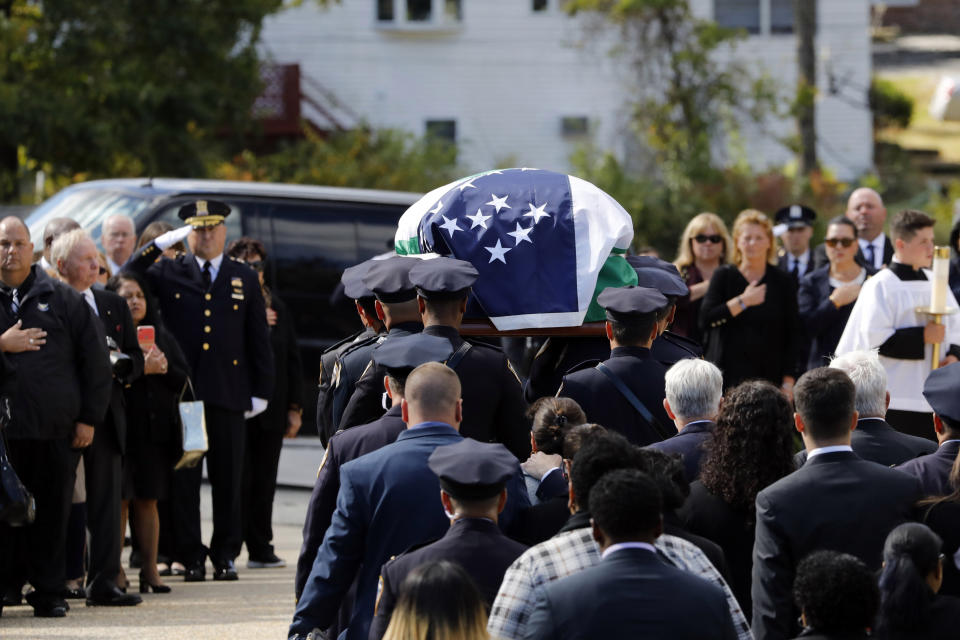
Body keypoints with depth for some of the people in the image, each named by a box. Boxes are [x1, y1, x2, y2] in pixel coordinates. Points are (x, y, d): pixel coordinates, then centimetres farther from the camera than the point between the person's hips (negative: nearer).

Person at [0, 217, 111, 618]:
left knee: (52, 512, 1)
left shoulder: (64, 300, 9)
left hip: (57, 430, 0)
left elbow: (94, 363, 7)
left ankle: (48, 592, 7)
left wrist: (89, 418, 1)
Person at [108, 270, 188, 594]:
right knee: (120, 499, -4)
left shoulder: (160, 335, 15)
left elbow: (183, 376, 11)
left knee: (148, 500, 6)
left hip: (156, 429, 5)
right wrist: (141, 369, -18)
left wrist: (163, 368, -7)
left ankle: (149, 570, 8)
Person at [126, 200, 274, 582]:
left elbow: (259, 340, 12)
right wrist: (160, 244, -7)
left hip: (228, 393, 1)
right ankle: (190, 556, 5)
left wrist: (261, 391, 7)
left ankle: (226, 553, 12)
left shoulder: (245, 279, 12)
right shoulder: (168, 273, 9)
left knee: (228, 478, 4)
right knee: (184, 478, 0)